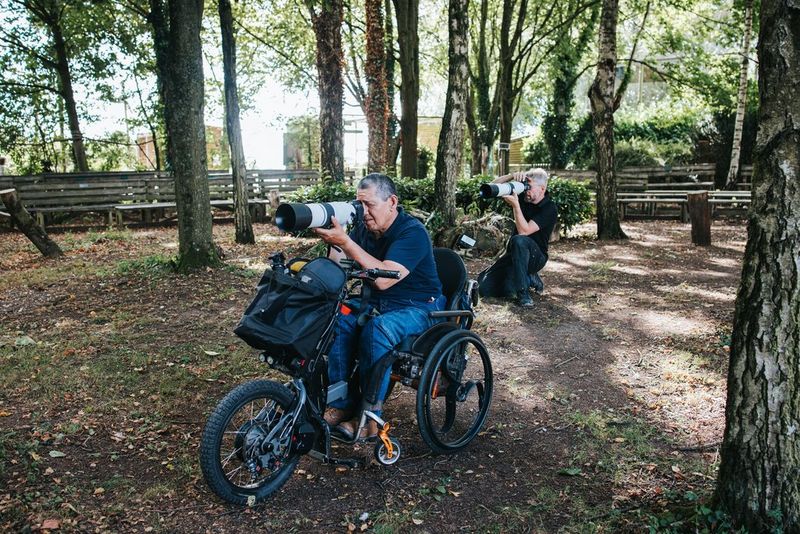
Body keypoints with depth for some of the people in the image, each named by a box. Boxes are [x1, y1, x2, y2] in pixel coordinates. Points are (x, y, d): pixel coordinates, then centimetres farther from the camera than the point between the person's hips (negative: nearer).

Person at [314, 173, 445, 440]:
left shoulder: (412, 233, -20)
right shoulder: (363, 228, 3)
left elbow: (383, 278, -33)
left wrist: (345, 242, -37)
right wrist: (329, 237, -20)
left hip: (418, 308, -6)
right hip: (377, 302, 7)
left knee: (377, 329, -35)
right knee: (338, 320, -20)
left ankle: (369, 417, -23)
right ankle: (341, 404, -11)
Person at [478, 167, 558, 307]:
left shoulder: (550, 209, -15)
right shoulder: (523, 198, 3)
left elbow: (524, 231, -26)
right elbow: (495, 185, 3)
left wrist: (515, 205, -31)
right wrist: (513, 176, -14)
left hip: (535, 256, -6)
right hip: (515, 253, 6)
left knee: (519, 240, -41)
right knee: (483, 287, -10)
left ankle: (523, 293, -29)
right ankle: (530, 279, 10)